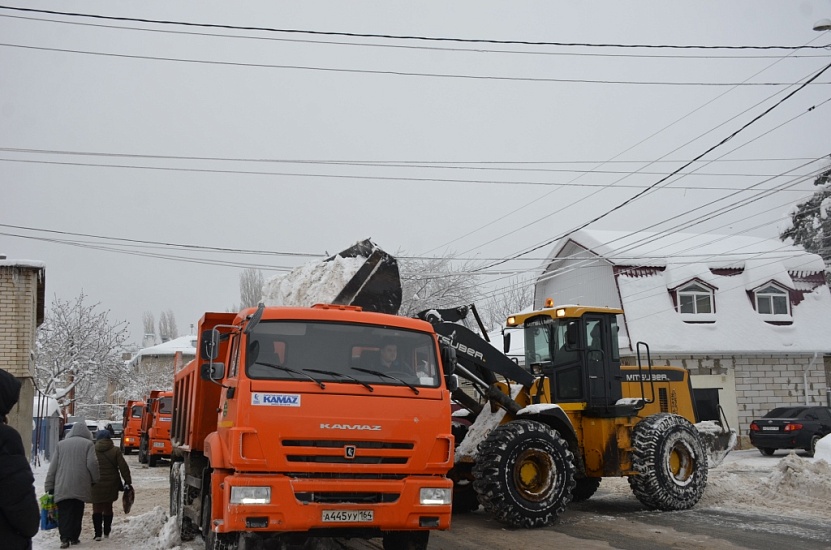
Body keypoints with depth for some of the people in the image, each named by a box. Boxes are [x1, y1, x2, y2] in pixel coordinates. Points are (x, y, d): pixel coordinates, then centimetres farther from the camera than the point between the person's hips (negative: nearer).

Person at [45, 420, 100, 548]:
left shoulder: (61, 444, 11)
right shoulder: (88, 444, 2)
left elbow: (53, 467, 9)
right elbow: (92, 464, -6)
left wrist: (49, 486, 12)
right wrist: (96, 479, 10)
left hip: (62, 486, 1)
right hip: (80, 486, -1)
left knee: (64, 513, 0)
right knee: (77, 512, 10)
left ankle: (65, 538, -13)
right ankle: (74, 537, 13)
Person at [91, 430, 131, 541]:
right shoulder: (115, 450, -2)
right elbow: (123, 467, -6)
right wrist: (127, 481, -1)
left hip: (96, 486, -1)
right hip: (111, 485, 1)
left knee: (97, 508, 5)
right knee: (108, 508, 14)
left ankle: (98, 533, -4)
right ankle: (106, 533, 19)